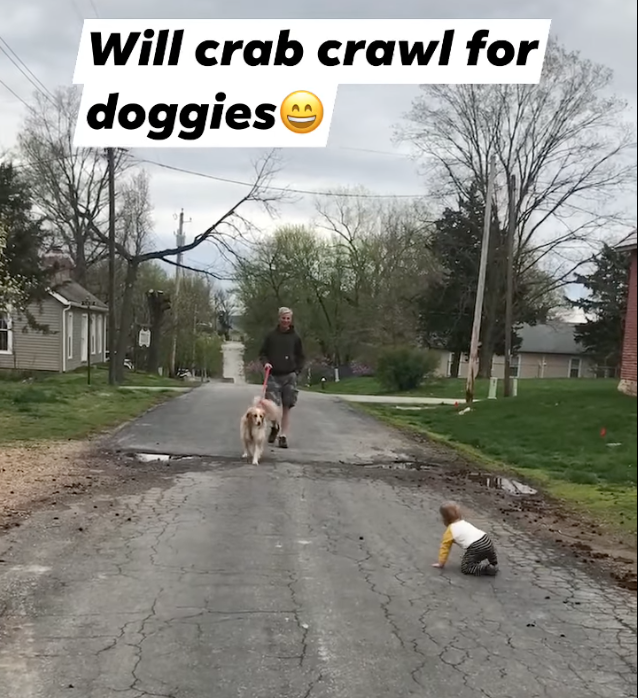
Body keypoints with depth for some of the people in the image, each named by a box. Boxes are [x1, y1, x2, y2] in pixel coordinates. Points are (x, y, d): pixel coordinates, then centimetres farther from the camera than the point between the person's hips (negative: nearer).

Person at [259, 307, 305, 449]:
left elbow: (300, 357, 14)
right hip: (273, 375, -1)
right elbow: (262, 353, 11)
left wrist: (297, 371, 2)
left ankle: (283, 436, 6)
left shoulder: (295, 337, 7)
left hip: (289, 376, 1)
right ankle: (274, 427, 19)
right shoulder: (271, 336, 6)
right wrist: (265, 362, -8)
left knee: (286, 407, 0)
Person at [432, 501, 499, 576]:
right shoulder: (464, 523, 28)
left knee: (465, 567, 3)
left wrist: (441, 563, 23)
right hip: (487, 541, 8)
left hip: (476, 548, -8)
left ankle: (483, 567, -12)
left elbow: (445, 548, 11)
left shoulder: (449, 531, 8)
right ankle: (493, 564, 12)